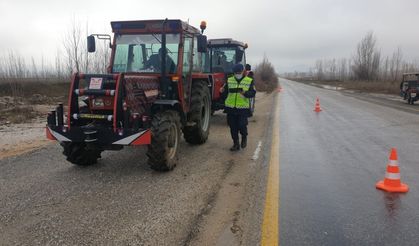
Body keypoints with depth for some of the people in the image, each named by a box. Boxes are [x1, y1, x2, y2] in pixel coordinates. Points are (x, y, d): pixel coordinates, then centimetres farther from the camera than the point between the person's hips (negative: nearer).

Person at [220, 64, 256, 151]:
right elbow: (225, 94, 10)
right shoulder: (229, 81, 9)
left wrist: (245, 93, -28)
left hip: (243, 109, -3)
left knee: (242, 126, -10)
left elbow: (252, 93, -9)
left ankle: (244, 137, 23)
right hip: (230, 108, 3)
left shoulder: (249, 81, 2)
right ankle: (236, 144, 23)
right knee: (233, 127, 7)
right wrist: (222, 92, -13)